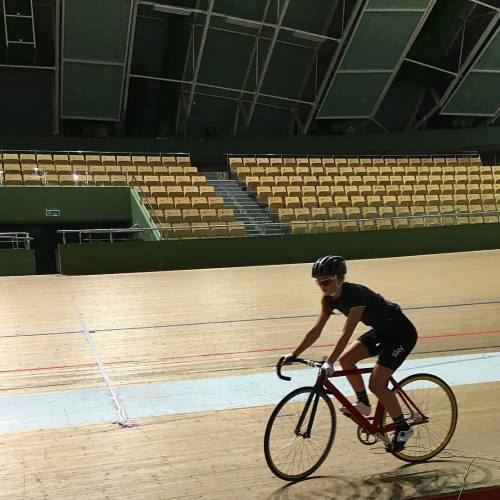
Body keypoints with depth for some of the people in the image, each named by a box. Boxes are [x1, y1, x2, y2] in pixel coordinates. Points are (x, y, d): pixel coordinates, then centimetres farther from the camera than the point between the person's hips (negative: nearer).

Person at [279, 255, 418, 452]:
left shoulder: (356, 294, -30)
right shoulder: (330, 299, -6)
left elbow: (346, 334, -36)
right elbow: (316, 330, -4)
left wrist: (329, 362, -41)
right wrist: (294, 355, -9)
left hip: (401, 333, -8)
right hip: (381, 331, 8)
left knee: (376, 383, -14)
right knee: (346, 359, -6)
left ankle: (403, 428, 4)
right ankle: (364, 403, 13)